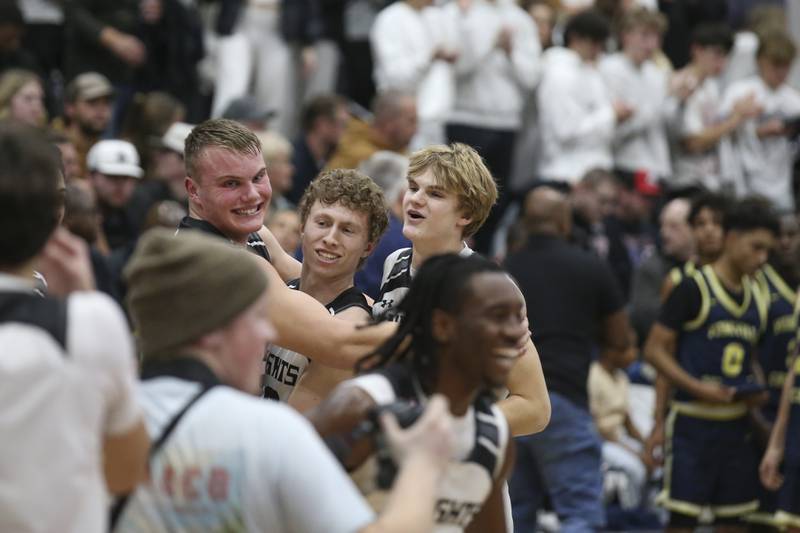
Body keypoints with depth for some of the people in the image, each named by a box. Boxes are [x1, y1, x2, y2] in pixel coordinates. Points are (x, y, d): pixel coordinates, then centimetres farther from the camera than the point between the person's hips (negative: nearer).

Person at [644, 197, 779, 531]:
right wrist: (697, 387, -21)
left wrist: (755, 391, 4)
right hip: (693, 422, -7)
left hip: (736, 424, 7)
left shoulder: (757, 297, 12)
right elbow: (654, 349, -9)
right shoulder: (694, 289, -9)